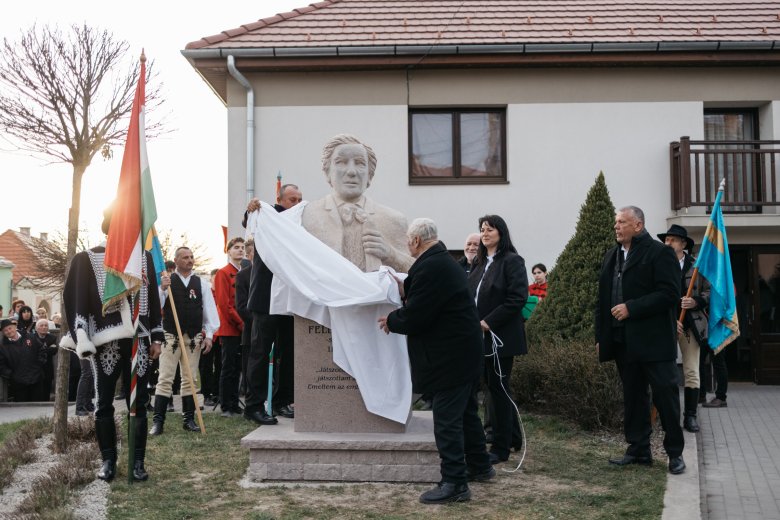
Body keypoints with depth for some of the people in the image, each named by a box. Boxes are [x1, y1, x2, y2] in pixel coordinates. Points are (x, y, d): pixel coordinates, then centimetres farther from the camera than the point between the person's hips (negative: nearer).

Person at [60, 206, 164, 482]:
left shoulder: (144, 257, 12)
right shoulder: (87, 259, 3)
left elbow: (154, 299, 13)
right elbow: (76, 300, -1)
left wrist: (157, 337, 8)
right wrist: (82, 340, -10)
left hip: (139, 340, 2)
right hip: (105, 342, -2)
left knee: (138, 403, 3)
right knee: (104, 403, 2)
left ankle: (138, 462, 9)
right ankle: (108, 460, 14)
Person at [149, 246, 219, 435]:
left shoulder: (201, 283, 8)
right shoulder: (166, 281, 1)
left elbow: (209, 309, 9)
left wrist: (209, 334, 3)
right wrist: (162, 289, -22)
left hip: (194, 337, 3)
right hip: (170, 336, -3)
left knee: (190, 379, 8)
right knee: (165, 379, -4)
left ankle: (188, 419, 16)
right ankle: (158, 421, -3)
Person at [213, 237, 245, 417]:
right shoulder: (223, 273, -6)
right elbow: (224, 303, -13)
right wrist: (240, 324, -15)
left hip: (242, 330, 7)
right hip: (229, 329, -7)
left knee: (237, 368, 10)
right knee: (228, 369, -4)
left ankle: (234, 405, 16)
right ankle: (225, 407, 2)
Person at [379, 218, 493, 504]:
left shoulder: (430, 267, -22)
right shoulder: (443, 261, 12)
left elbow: (414, 317, -22)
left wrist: (391, 321, -4)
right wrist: (406, 292, 6)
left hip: (450, 357, -11)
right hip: (463, 352, 11)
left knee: (447, 419, -5)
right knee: (466, 411, 21)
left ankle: (454, 483, 1)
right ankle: (479, 466, 35)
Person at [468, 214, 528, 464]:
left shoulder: (512, 261, -9)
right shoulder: (480, 263, 13)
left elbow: (517, 298, -17)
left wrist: (488, 322, -19)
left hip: (500, 336, -8)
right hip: (480, 336, 8)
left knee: (498, 387, -2)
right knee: (493, 385, 14)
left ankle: (501, 447, 8)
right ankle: (513, 437, 30)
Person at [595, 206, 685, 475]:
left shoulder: (659, 253, -6)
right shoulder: (611, 256, 15)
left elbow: (669, 294, -16)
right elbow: (603, 299, 17)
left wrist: (631, 308, -20)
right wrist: (601, 336, 13)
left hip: (653, 341, -7)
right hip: (623, 341, 7)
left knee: (665, 395, -1)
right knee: (632, 397, 11)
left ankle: (675, 452, 11)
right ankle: (638, 450, 20)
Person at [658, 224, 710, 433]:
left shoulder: (697, 266, 6)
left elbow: (709, 291, 9)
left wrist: (696, 301, -12)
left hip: (691, 326, 1)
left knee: (692, 372, 0)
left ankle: (690, 416, 7)